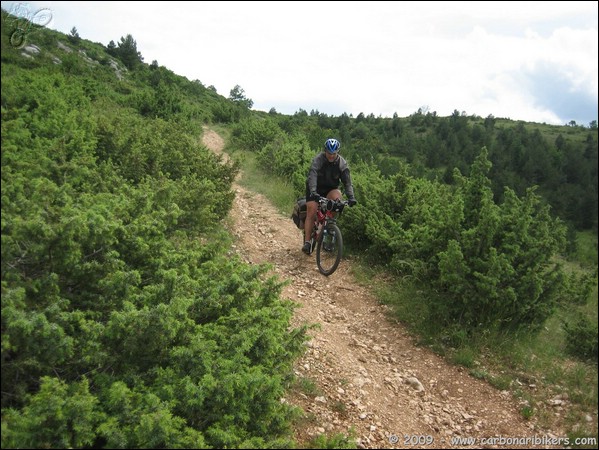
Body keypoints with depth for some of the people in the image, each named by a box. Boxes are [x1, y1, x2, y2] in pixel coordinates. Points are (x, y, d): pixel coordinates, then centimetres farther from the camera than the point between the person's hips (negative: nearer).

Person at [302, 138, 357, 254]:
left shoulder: (342, 163, -15)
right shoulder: (318, 159, -23)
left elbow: (347, 181, -19)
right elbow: (312, 176, -36)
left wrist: (351, 197, -34)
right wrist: (313, 192, -53)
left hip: (331, 188, 2)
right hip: (315, 189, -2)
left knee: (337, 196, -31)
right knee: (311, 212, -14)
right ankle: (307, 242, -7)